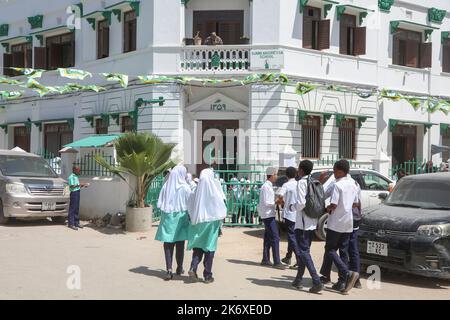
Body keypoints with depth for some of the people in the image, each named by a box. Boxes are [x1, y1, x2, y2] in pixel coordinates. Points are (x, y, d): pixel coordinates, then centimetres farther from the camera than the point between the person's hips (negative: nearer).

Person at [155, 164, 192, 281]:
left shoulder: (166, 186, -4)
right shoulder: (185, 188, -10)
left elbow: (160, 204, -2)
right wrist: (190, 217, 6)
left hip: (167, 218, 1)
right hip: (180, 217, -1)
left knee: (168, 244, 2)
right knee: (180, 244, 13)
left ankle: (169, 269, -12)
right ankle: (179, 269, 25)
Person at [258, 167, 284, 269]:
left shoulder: (269, 186, 15)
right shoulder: (266, 187, -16)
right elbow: (266, 203, -20)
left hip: (268, 215, 10)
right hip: (268, 215, -10)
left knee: (268, 238, 14)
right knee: (275, 238, -11)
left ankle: (265, 260, 21)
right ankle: (276, 262, -11)